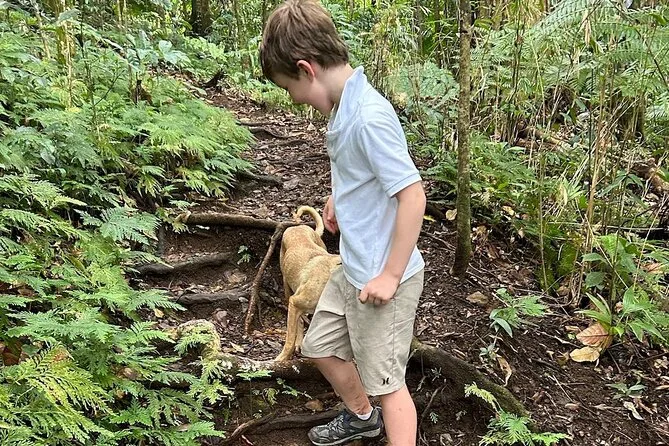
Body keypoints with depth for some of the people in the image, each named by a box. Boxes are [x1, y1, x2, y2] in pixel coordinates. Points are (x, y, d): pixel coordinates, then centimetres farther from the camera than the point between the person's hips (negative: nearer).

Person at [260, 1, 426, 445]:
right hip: (353, 269, 10)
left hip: (382, 279, -10)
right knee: (321, 345, 26)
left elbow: (413, 196, -26)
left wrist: (390, 276, -21)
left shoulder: (370, 117, -26)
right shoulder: (344, 106, 1)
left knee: (387, 380, 5)